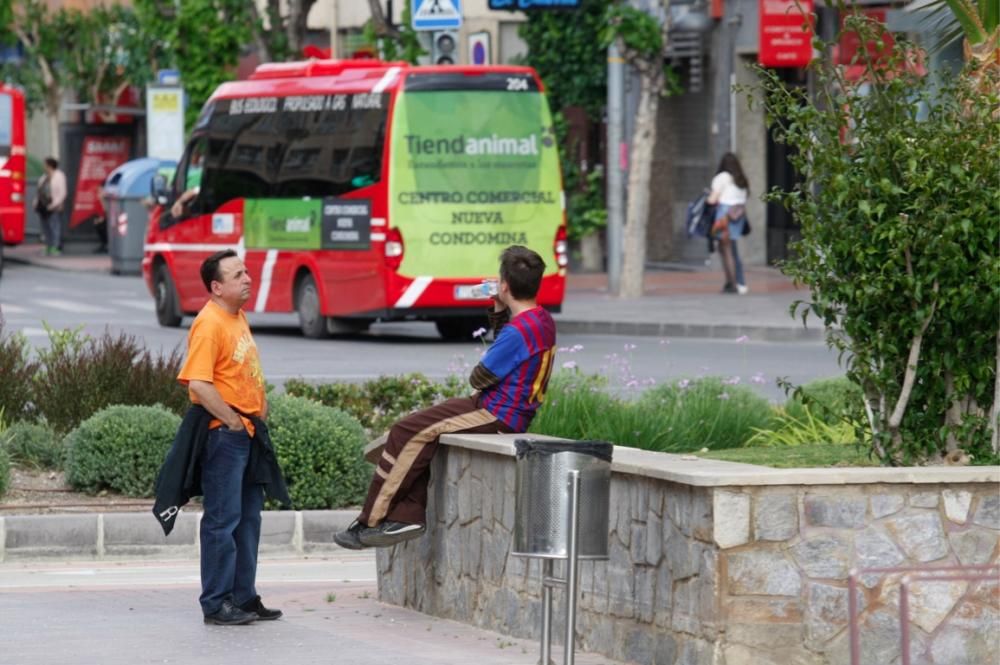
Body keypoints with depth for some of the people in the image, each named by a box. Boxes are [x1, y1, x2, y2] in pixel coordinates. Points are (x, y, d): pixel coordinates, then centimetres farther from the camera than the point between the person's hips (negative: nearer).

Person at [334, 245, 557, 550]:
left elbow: (481, 377, -17)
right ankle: (409, 515, 5)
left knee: (407, 432, -10)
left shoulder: (519, 330, -22)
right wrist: (499, 311, 12)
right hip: (514, 412, 10)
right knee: (420, 433, 14)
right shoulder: (542, 321, 9)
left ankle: (370, 522, -6)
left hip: (497, 418, -10)